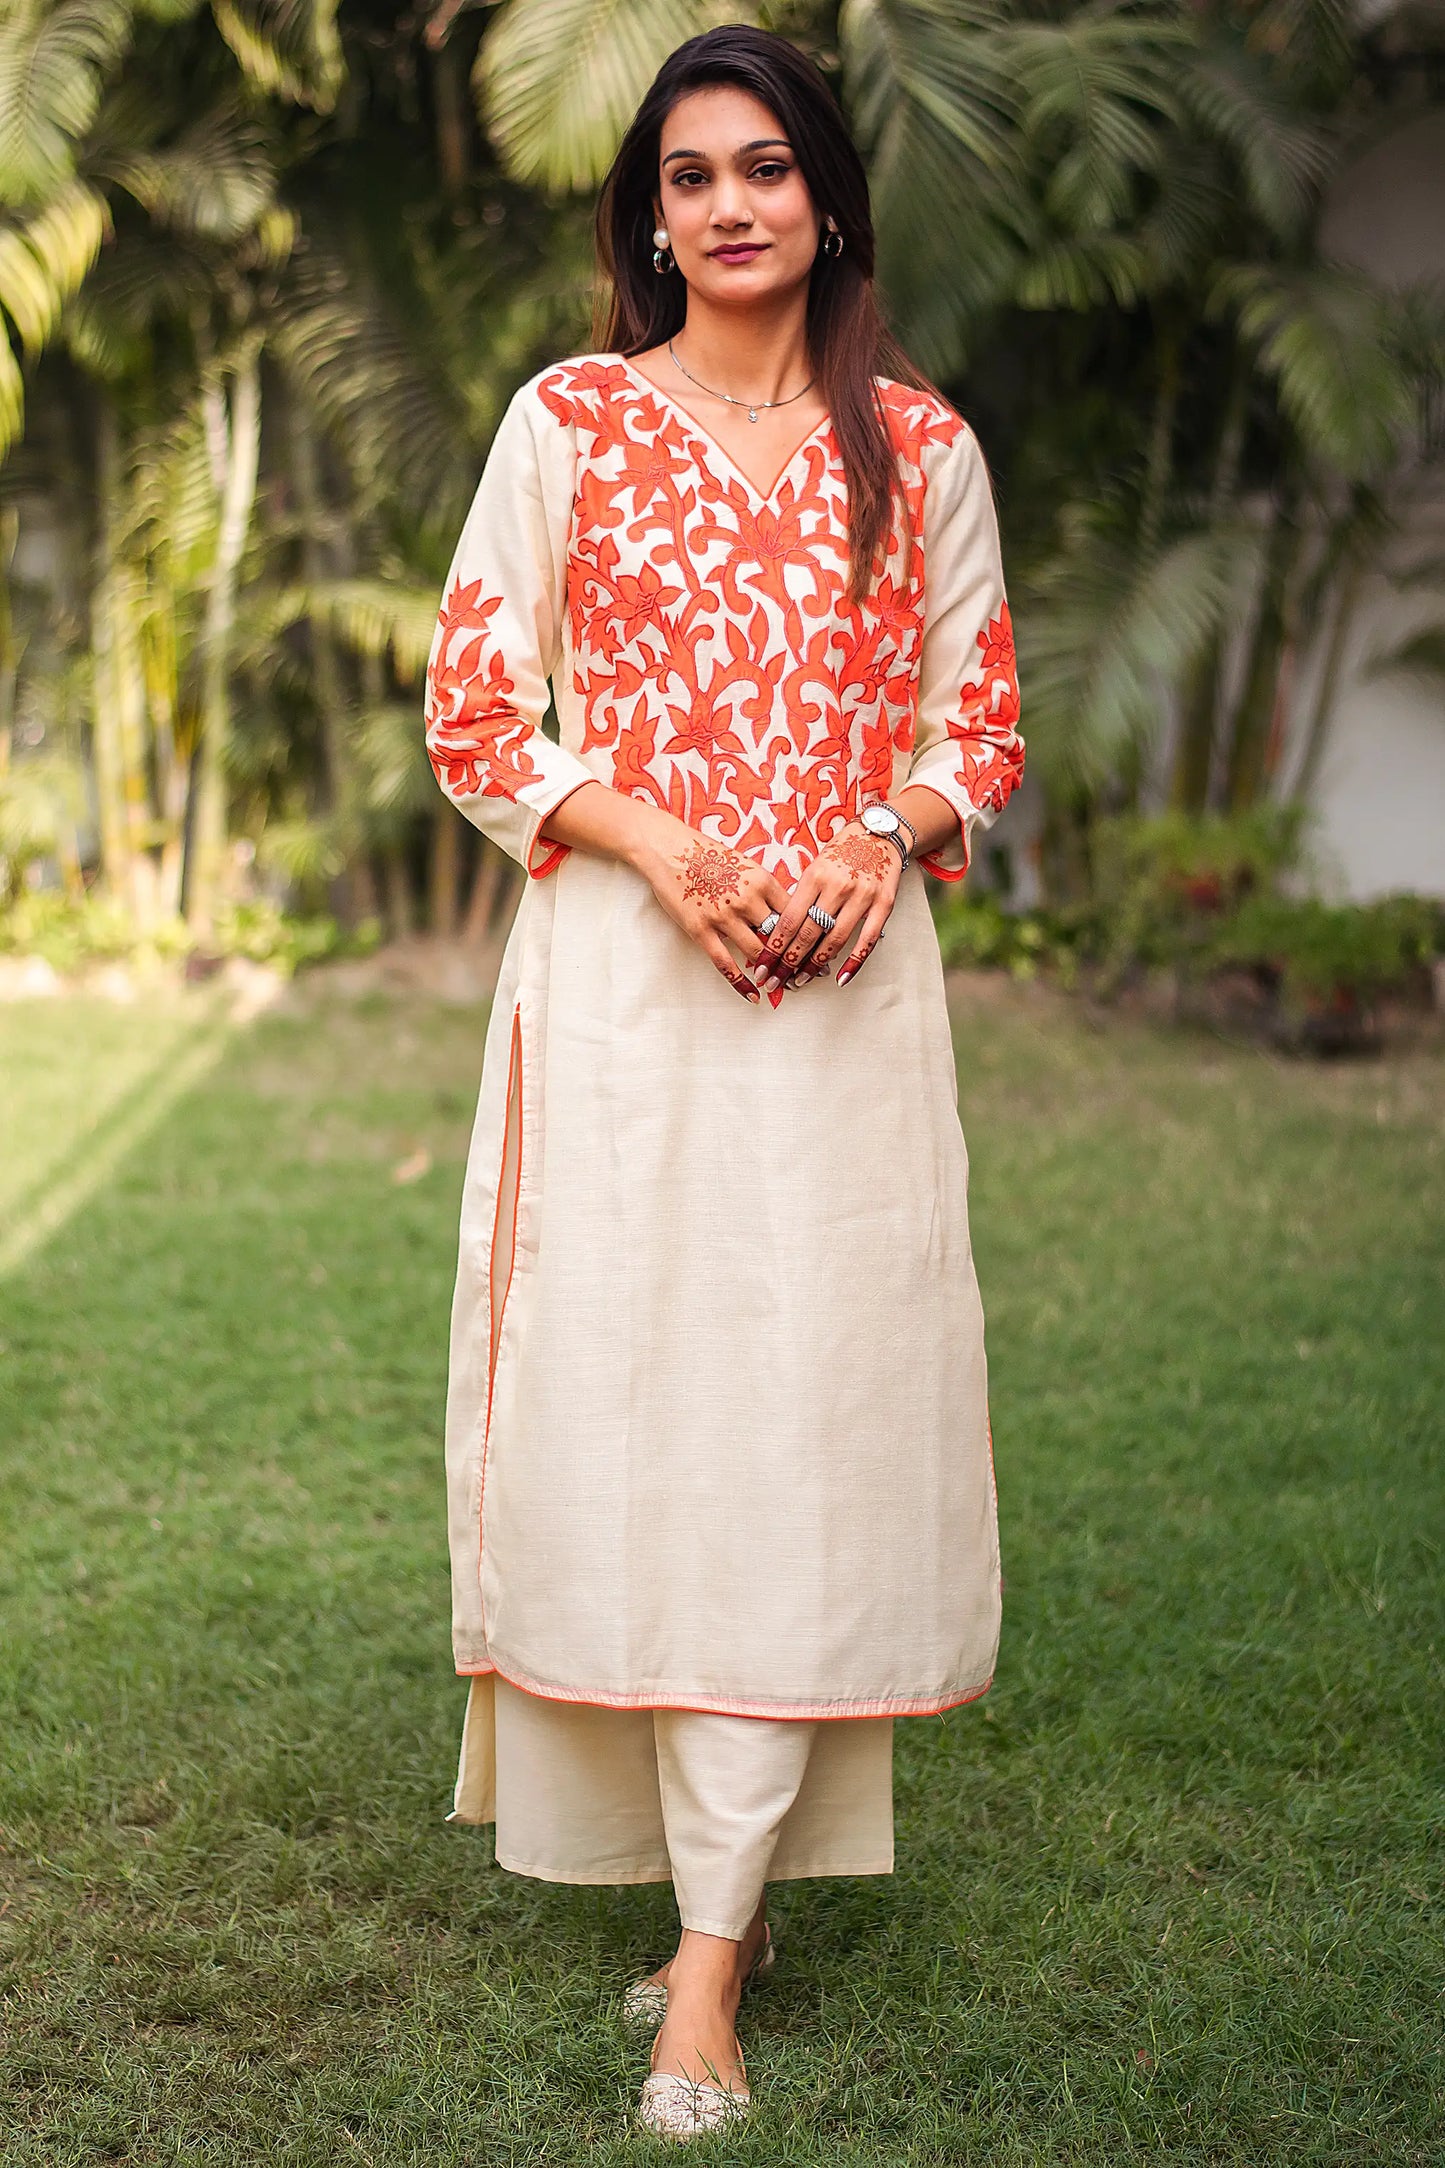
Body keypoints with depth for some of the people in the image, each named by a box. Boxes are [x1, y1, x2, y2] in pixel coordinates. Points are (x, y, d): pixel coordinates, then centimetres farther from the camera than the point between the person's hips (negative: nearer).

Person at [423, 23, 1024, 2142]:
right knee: (629, 1396, -1)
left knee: (796, 1415, -5)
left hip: (842, 980, 0)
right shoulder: (567, 422, 7)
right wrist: (653, 839, -12)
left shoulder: (919, 444, 10)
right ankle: (725, 1879, 16)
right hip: (618, 975, 0)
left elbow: (980, 720, 13)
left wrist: (881, 835, -8)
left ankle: (710, 1960, -1)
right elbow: (472, 715, 4)